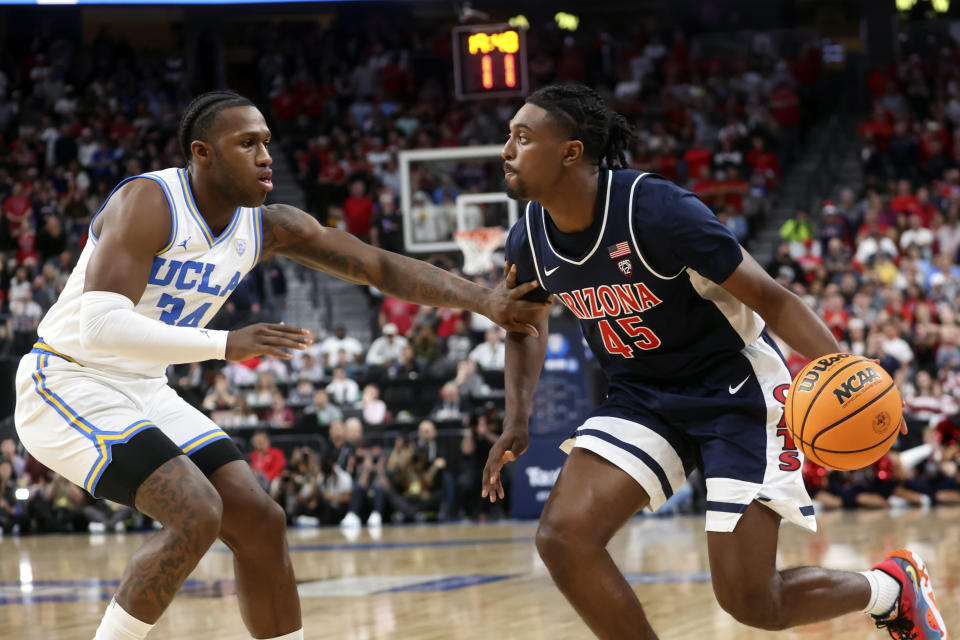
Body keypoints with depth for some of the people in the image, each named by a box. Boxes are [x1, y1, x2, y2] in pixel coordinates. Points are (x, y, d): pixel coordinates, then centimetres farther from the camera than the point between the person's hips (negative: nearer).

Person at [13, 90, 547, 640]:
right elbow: (101, 326, -33)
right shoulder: (148, 203, -23)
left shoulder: (271, 227, 0)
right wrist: (225, 345, -37)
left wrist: (484, 301, -13)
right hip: (68, 384, -8)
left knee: (261, 522, 1)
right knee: (197, 514, -25)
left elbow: (382, 266, -1)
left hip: (143, 391, 8)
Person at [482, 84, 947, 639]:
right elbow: (527, 326, 16)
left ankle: (895, 587, 22)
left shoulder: (656, 210, -26)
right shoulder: (530, 240, -7)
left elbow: (770, 298, -22)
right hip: (641, 398, 6)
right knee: (563, 535, -17)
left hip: (734, 389, -6)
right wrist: (517, 422, 2)